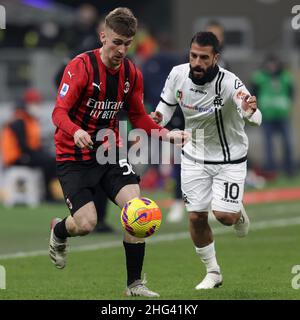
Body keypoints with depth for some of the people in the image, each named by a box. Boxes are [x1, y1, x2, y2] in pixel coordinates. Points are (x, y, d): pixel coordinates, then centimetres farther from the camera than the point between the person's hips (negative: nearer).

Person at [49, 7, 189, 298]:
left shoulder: (131, 74, 0)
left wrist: (166, 134, -6)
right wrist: (76, 132, -44)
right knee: (86, 223, -14)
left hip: (110, 152, 5)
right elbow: (59, 112, -22)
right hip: (74, 157, -5)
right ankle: (58, 232, 26)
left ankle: (134, 284, -5)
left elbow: (138, 116, 11)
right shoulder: (80, 66, -17)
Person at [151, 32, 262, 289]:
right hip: (194, 156, 4)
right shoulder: (178, 75, -16)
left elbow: (256, 119, -42)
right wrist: (158, 117, -20)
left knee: (224, 215, -14)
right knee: (196, 217, 2)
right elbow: (167, 104, 2)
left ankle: (238, 213, 25)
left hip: (229, 159, -4)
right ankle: (213, 273, 22)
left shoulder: (229, 83, -30)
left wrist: (250, 111, -66)